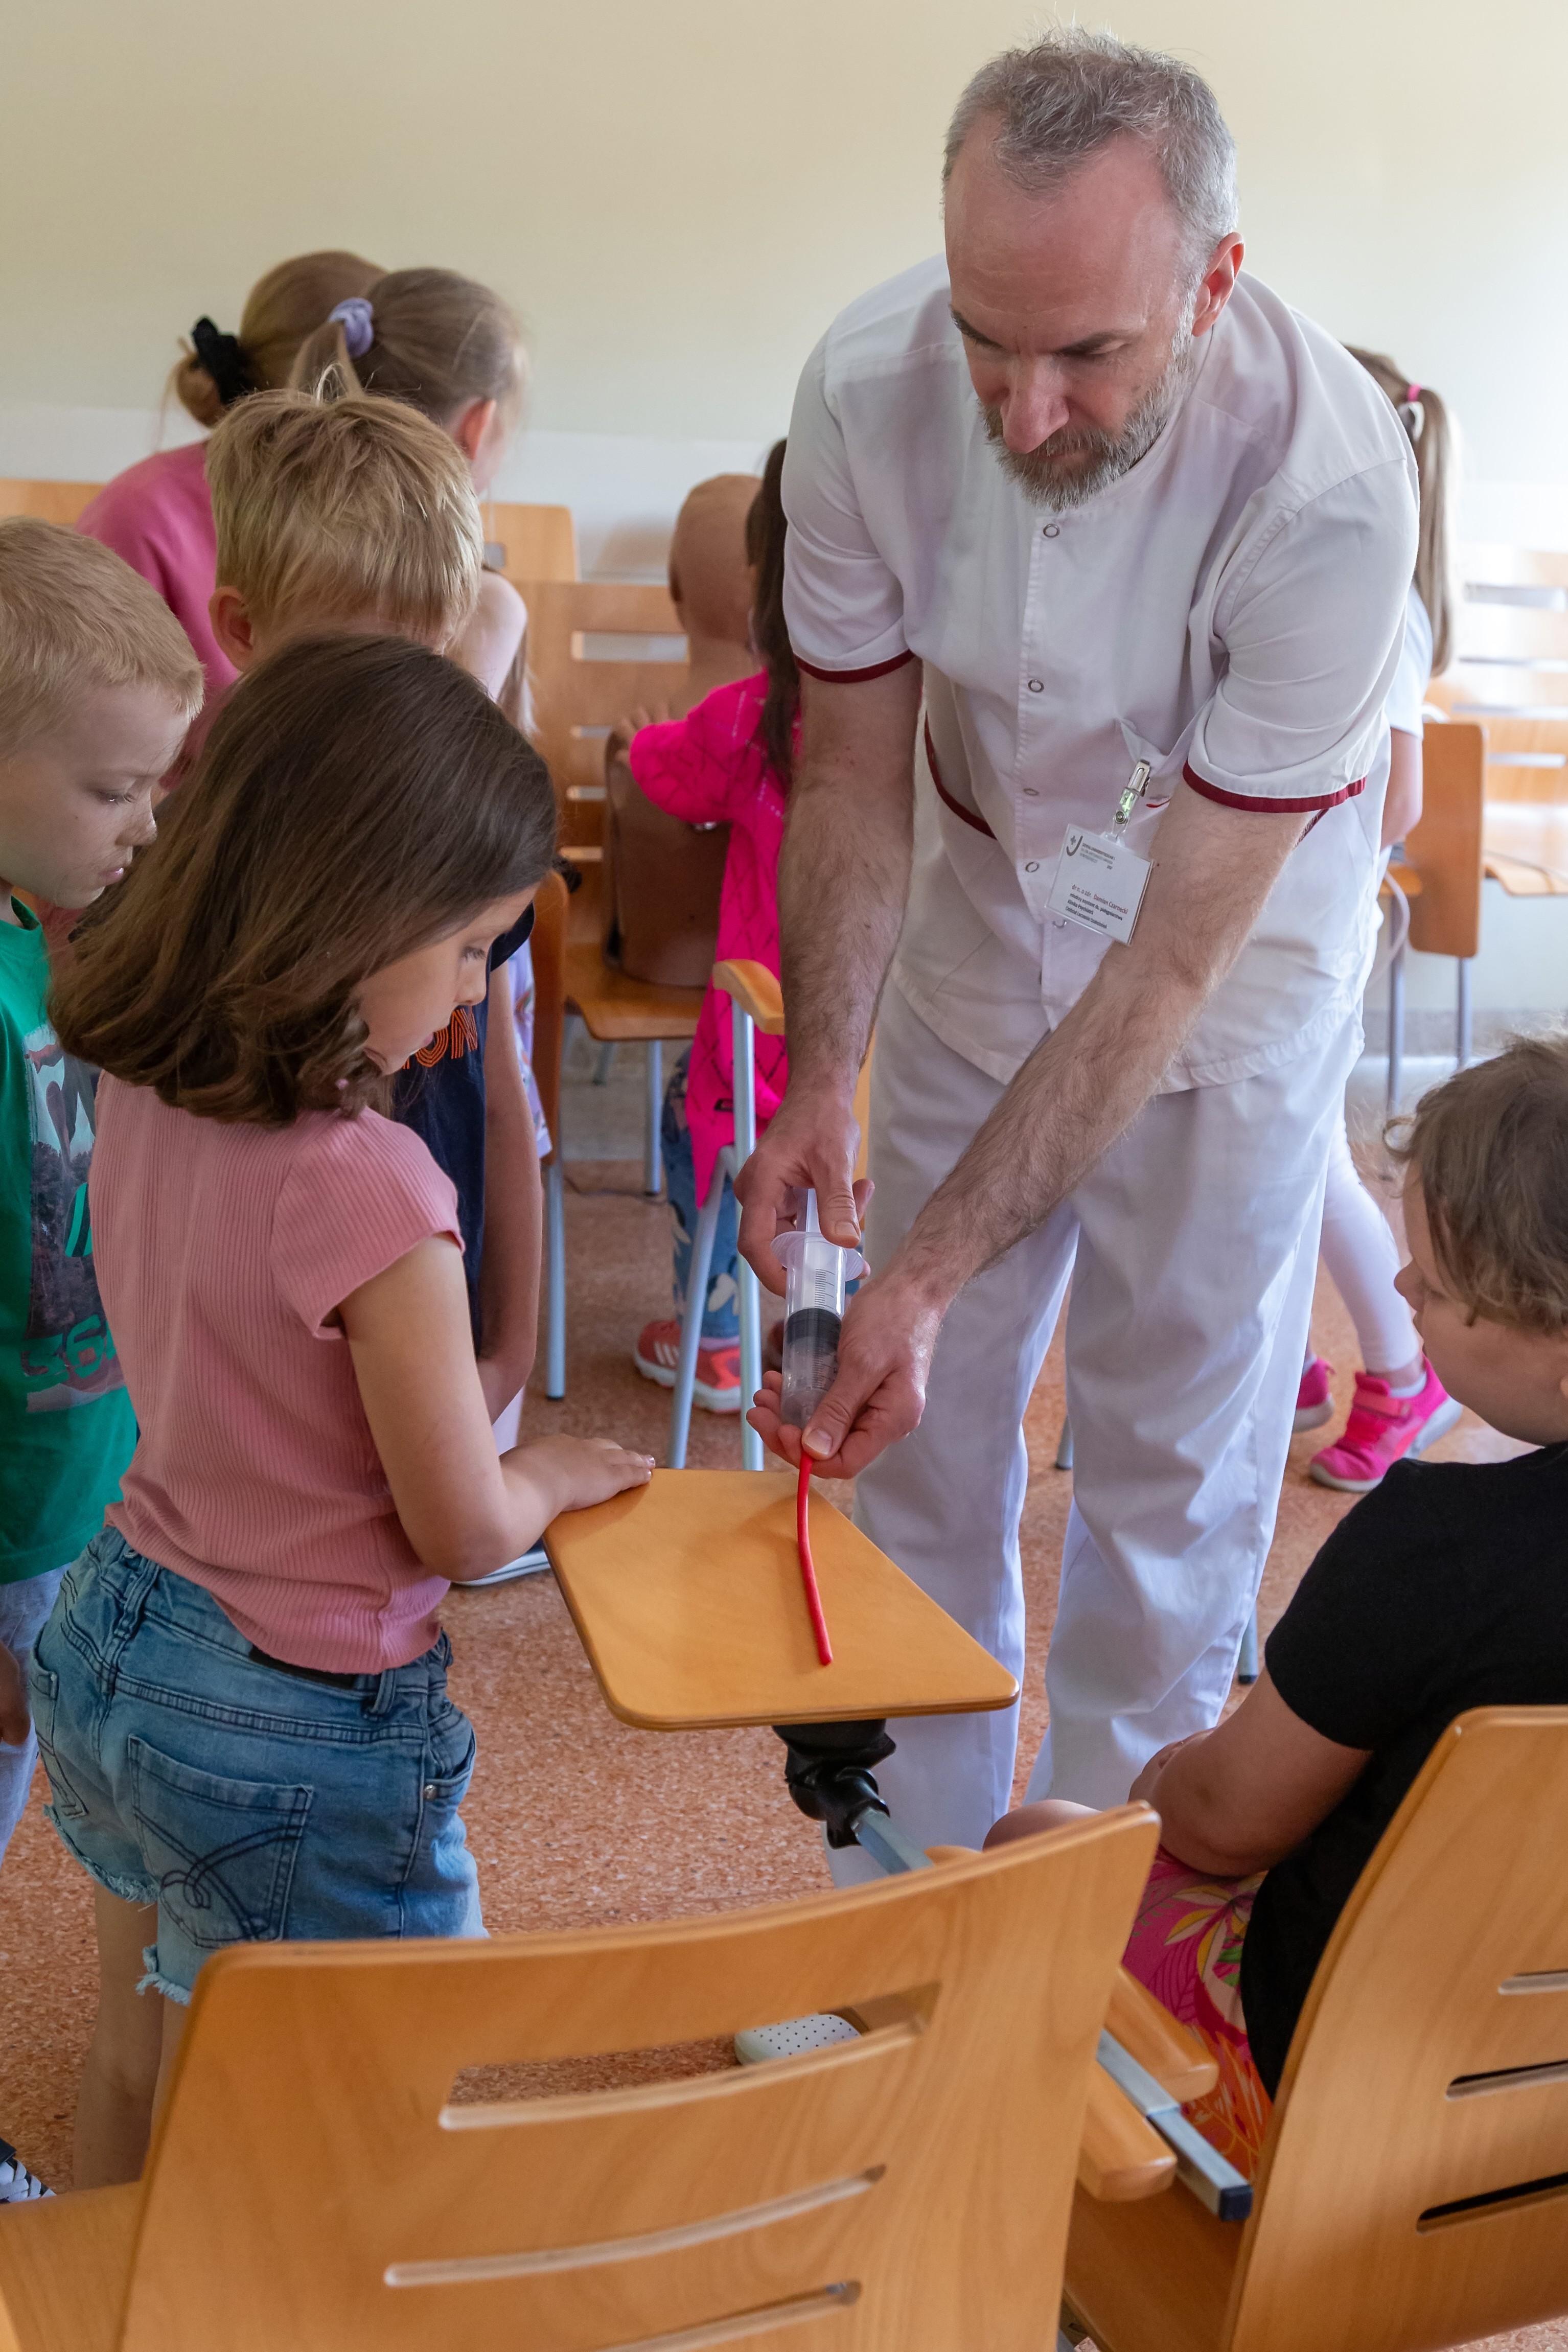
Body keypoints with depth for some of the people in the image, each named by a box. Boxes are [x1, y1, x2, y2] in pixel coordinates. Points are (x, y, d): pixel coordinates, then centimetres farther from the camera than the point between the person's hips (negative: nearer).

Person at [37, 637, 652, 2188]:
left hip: (114, 1641, 8)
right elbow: (467, 1533, -18)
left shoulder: (143, 1096, -8)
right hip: (298, 1739, -8)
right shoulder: (369, 1189, -31)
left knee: (134, 2062, 30)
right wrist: (549, 1474, 0)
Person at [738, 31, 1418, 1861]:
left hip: (1228, 969, -3)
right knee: (919, 1430, 10)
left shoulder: (1325, 488, -34)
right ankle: (917, 1862, 33)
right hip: (979, 936, 3)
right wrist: (816, 1083, -27)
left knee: (1172, 1457, 6)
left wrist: (932, 1268, -34)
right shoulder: (867, 388, -24)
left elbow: (1174, 958, -31)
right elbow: (853, 773, -12)